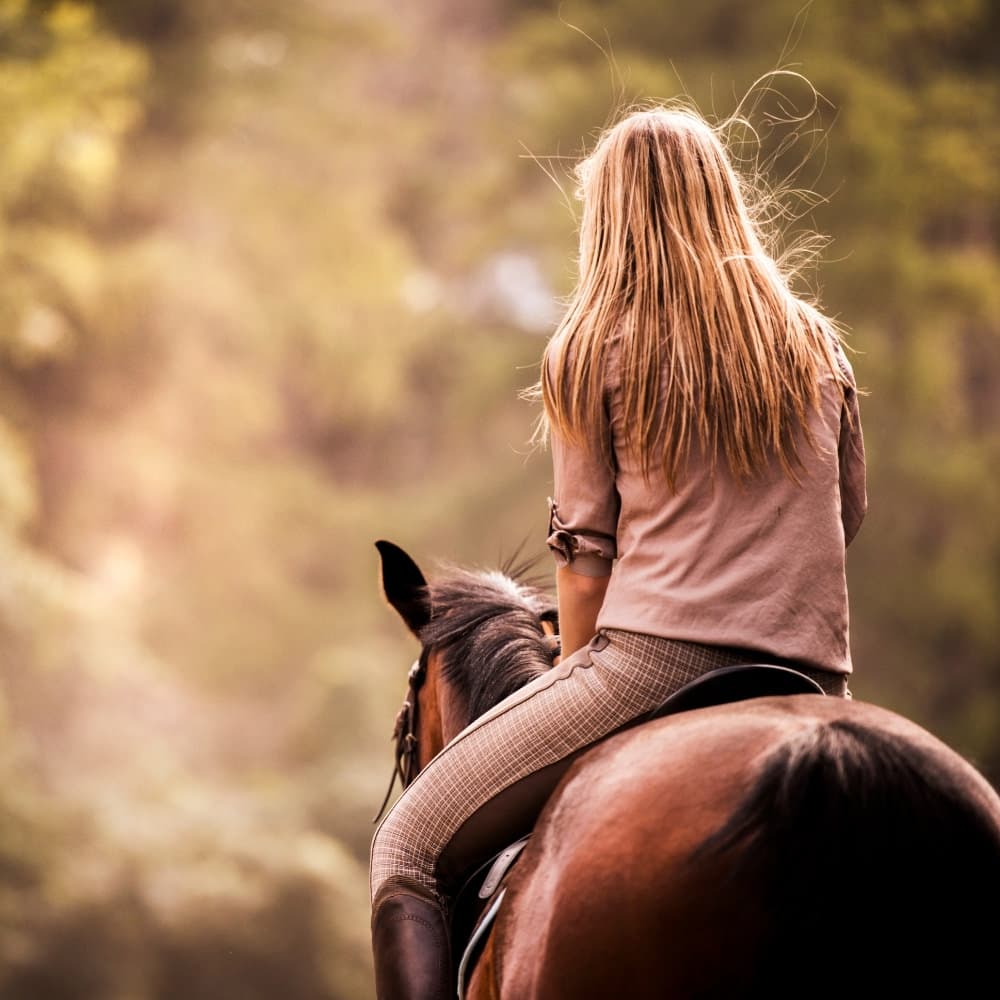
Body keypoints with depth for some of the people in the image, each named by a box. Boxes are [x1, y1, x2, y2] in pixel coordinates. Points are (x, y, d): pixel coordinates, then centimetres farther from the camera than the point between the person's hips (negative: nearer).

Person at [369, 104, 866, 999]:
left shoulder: (590, 352, 2)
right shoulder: (816, 346, 14)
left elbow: (585, 546, 3)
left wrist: (576, 672, 17)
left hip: (654, 657, -4)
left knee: (410, 842, 5)